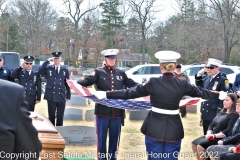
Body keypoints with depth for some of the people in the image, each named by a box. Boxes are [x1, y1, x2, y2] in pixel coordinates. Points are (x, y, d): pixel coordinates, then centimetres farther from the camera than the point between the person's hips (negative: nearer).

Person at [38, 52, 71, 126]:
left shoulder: (65, 70, 7)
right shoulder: (48, 68, 3)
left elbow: (67, 84, 9)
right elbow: (40, 71, -16)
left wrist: (68, 96, 6)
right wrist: (48, 61, -15)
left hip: (61, 96, 1)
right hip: (51, 96, -1)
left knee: (60, 117, 7)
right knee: (51, 116, 8)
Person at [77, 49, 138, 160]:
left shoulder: (121, 73, 13)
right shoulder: (99, 72, 3)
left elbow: (132, 84, 10)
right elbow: (88, 81, -11)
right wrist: (76, 83, -30)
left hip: (117, 111, 3)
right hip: (103, 111, -3)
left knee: (114, 136, 12)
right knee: (102, 136, 5)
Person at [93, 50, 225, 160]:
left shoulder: (153, 83, -11)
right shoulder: (182, 84, -4)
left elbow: (130, 93, -10)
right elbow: (201, 92, 11)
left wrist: (106, 94, -3)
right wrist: (219, 95, 28)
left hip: (155, 128, -1)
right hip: (173, 129, 2)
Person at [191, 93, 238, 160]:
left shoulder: (234, 115, -7)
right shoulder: (221, 113, 19)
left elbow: (229, 131, -18)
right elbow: (211, 125, 15)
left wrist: (215, 136, -22)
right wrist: (209, 133, -6)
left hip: (221, 138, -9)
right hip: (212, 136, 9)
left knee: (200, 146, -24)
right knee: (194, 144, -5)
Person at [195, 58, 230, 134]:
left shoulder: (223, 80, -15)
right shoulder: (207, 77, 6)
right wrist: (199, 76, 5)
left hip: (214, 114, -7)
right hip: (205, 112, 7)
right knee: (206, 134, 17)